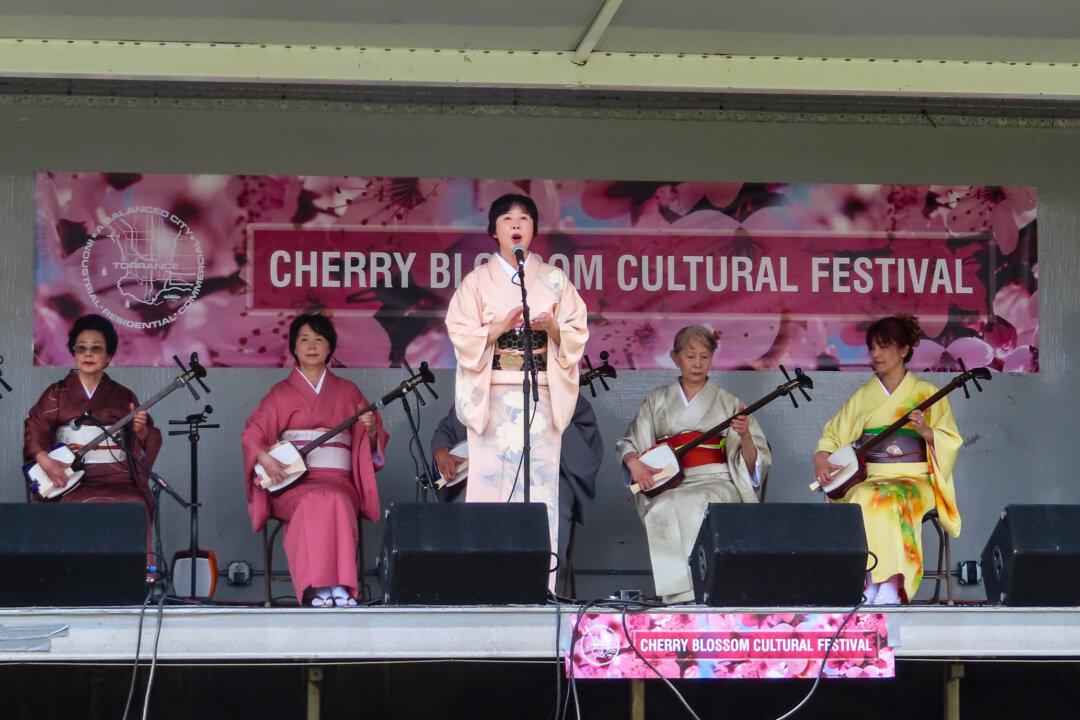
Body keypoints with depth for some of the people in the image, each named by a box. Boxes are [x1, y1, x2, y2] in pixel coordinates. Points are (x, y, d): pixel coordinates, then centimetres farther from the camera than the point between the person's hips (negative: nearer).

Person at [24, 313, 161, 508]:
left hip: (118, 480, 1)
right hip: (74, 482, -1)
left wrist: (140, 431, -8)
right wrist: (46, 462, -17)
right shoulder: (57, 393, 11)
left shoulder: (123, 397, 15)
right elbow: (34, 431, 1)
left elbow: (146, 445, 15)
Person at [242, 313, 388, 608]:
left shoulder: (347, 391, 19)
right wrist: (266, 460, -16)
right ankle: (320, 588, -43)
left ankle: (325, 590, -42)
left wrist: (371, 429, -6)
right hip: (292, 482, -1)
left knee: (335, 501, -35)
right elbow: (253, 433, 4)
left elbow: (373, 442, 18)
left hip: (338, 480, 1)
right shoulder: (281, 393, 16)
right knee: (314, 503, -36)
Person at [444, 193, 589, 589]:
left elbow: (577, 333, 9)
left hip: (541, 395, 1)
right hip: (492, 393, -1)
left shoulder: (553, 279, 11)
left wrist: (552, 326, -11)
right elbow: (461, 334, 0)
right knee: (491, 478, -8)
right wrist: (500, 327, -15)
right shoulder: (477, 280, 8)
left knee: (540, 478, -6)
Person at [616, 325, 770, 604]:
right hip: (668, 485, 1)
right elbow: (628, 443, 15)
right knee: (665, 509, -36)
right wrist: (634, 463, -8)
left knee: (700, 507, -38)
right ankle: (680, 594, -36)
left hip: (716, 482, -1)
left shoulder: (728, 403, 13)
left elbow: (753, 466, 8)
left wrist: (745, 437, -14)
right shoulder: (658, 400, 17)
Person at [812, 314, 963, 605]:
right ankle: (870, 583, -36)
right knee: (864, 499, -33)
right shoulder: (863, 396, 15)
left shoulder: (927, 393, 7)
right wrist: (820, 459, -7)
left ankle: (891, 584, -41)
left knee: (894, 499, -37)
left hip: (915, 480, -2)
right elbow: (832, 436, 13)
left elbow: (951, 442, 1)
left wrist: (926, 432, -19)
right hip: (870, 479, 2)